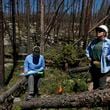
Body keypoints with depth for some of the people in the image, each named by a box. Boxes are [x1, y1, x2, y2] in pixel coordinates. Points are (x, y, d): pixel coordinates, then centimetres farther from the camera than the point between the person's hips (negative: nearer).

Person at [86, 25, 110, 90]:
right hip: (94, 67, 6)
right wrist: (89, 57, 11)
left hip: (103, 67, -5)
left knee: (101, 86, 0)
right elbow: (88, 49, 23)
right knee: (95, 84, 19)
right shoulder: (93, 41, 7)